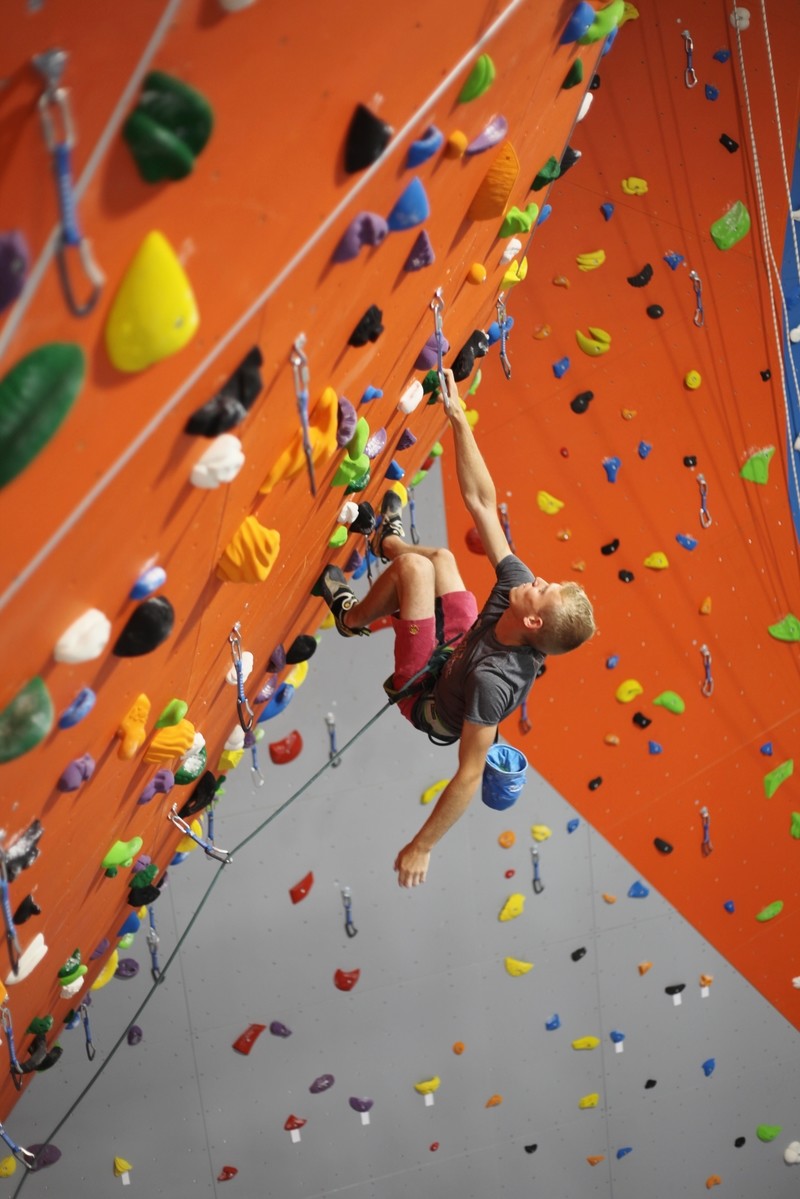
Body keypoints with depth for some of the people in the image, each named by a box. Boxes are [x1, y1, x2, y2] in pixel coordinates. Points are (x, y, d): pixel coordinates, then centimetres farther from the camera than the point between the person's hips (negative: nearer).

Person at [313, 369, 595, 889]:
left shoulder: (494, 680, -46)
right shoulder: (517, 583, -29)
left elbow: (470, 775, -39)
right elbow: (482, 502, -25)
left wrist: (422, 847, -30)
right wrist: (459, 418, -28)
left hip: (428, 698, -6)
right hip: (459, 649, 6)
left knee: (415, 566, -18)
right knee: (440, 555, 19)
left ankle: (353, 617, 14)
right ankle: (389, 538, 56)